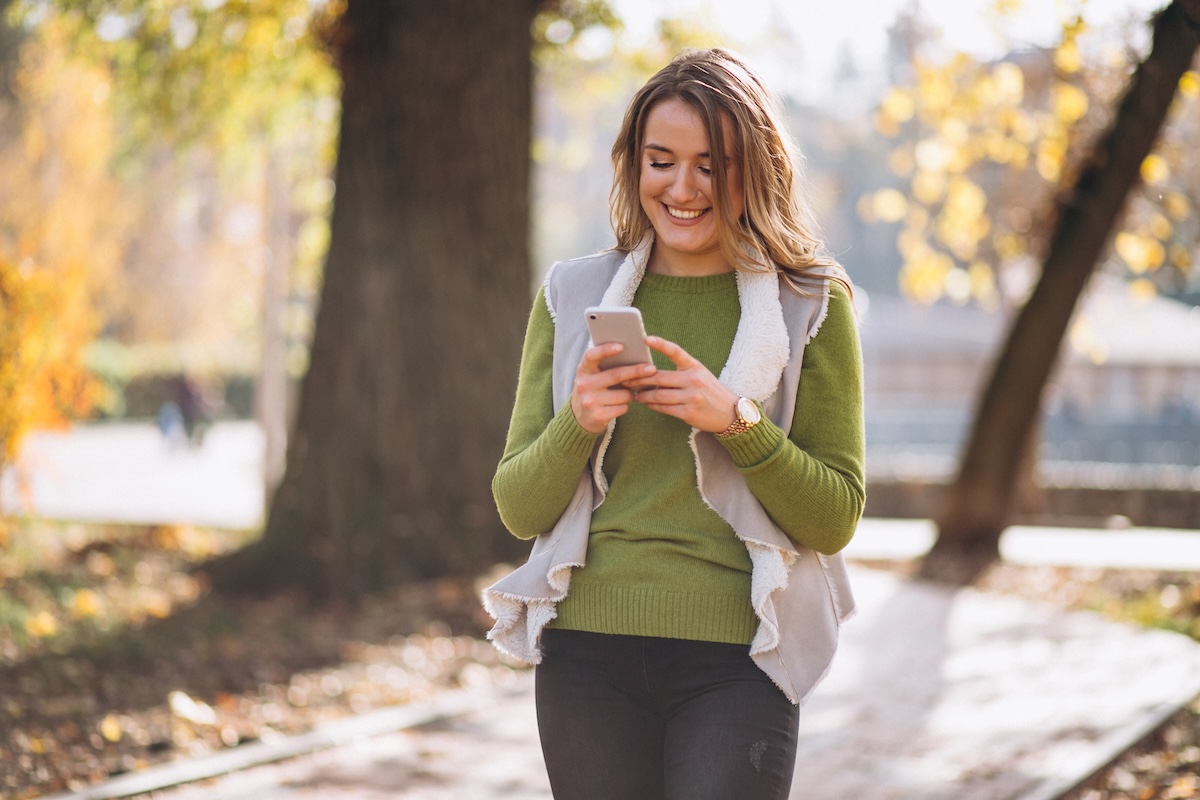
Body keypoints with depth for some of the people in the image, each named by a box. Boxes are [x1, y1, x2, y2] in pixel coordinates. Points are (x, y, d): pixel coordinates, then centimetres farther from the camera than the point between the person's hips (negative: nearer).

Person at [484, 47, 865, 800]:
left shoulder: (811, 306, 3)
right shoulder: (572, 295, 8)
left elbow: (836, 519, 1)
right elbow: (519, 508, 8)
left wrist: (735, 421, -14)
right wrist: (576, 426, -12)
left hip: (736, 662, -2)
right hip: (588, 653, 2)